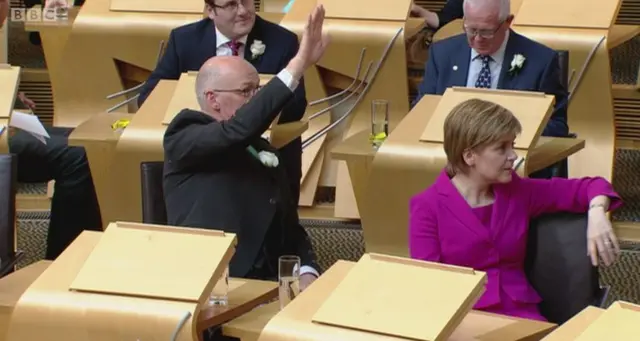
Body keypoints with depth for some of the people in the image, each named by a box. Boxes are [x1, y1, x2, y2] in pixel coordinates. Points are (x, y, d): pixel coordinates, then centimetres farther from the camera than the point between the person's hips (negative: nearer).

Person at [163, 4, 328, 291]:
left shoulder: (263, 151, 19)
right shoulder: (183, 140, -1)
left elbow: (290, 228, 19)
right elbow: (238, 129, -21)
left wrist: (307, 274, -2)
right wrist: (298, 65, -23)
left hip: (264, 287, 7)